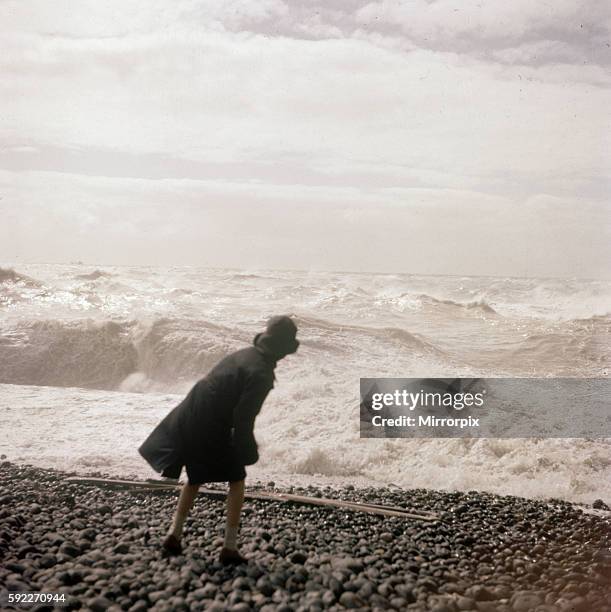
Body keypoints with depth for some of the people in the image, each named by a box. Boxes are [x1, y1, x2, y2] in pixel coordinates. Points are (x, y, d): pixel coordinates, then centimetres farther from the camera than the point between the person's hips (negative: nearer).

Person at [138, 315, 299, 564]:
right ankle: (230, 547, 12)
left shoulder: (243, 354, 10)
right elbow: (244, 417, -20)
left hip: (188, 417, 8)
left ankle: (174, 535, 24)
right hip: (211, 428, -8)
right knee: (237, 479, 11)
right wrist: (246, 452, -8)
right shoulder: (261, 373, -16)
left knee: (195, 478, 25)